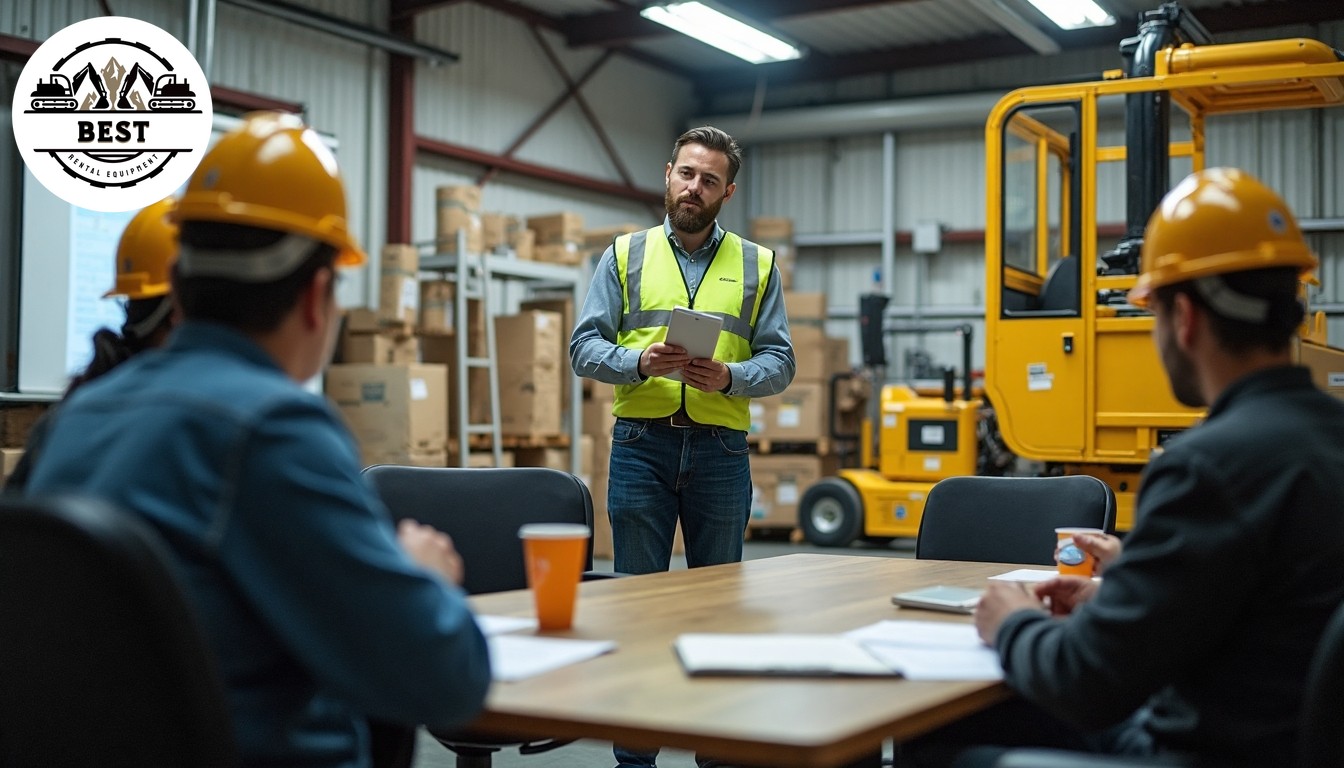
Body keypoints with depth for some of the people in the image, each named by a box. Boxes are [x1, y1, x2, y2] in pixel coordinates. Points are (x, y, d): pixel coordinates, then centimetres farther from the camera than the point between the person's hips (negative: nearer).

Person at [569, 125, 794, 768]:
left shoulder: (757, 265, 10)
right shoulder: (625, 255, 9)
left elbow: (779, 362, 5)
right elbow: (585, 347, 2)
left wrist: (729, 376, -14)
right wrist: (640, 363, -16)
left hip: (720, 448, 1)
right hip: (642, 444, -1)